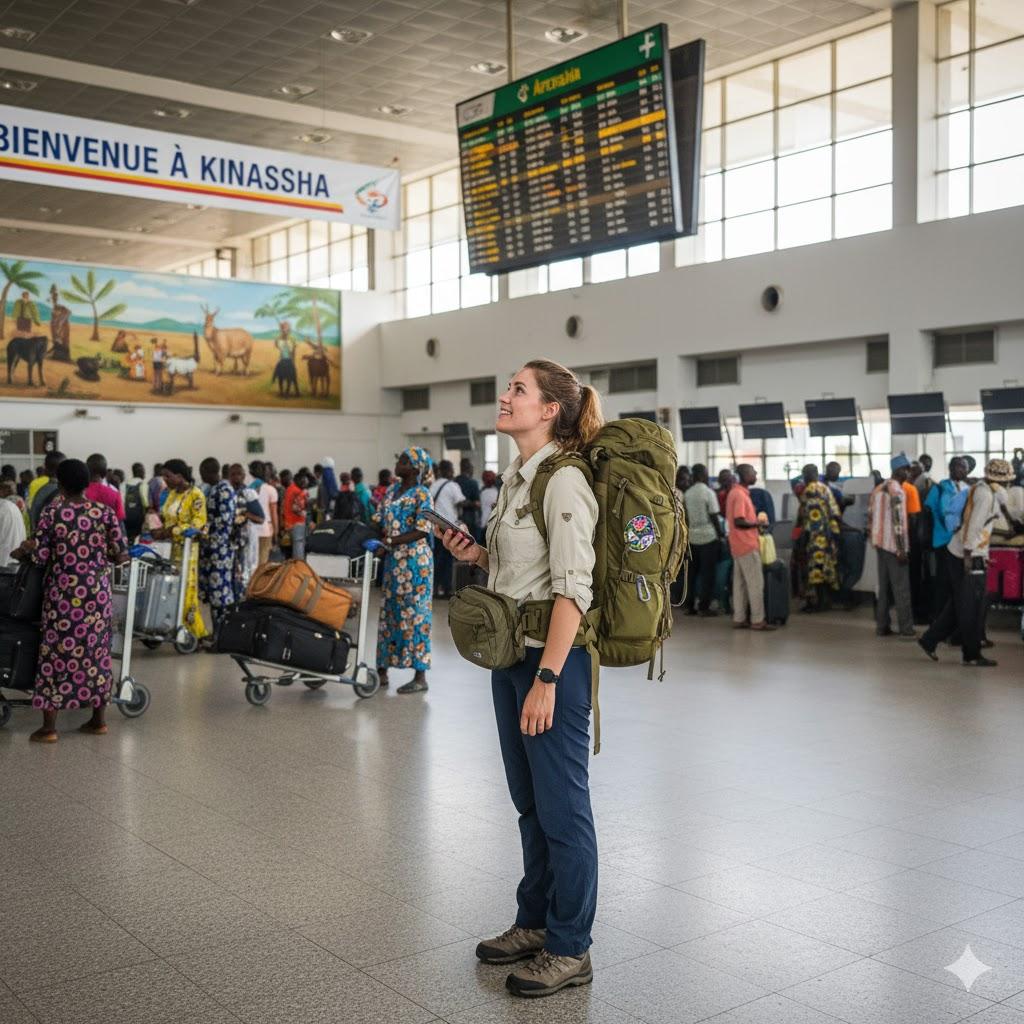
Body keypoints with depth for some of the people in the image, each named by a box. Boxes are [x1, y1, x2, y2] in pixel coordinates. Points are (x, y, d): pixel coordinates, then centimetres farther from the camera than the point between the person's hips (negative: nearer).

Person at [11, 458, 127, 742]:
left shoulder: (52, 512, -7)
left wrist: (21, 552, 13)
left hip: (62, 590, -2)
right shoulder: (104, 512, -1)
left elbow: (40, 555, -8)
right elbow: (120, 555, -2)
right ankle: (98, 719, 19)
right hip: (96, 590, 2)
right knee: (96, 650, 11)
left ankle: (49, 727, 7)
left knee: (57, 651, 4)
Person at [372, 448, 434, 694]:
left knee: (414, 613, -4)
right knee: (389, 612, 10)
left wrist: (388, 541, -21)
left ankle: (420, 677, 1)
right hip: (393, 560, 7)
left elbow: (421, 531, -16)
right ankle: (382, 670, 17)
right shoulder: (392, 489, 13)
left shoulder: (421, 494, -8)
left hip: (414, 560, -7)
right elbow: (378, 521, 13)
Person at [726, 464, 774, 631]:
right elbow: (739, 522, -24)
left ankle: (739, 619, 14)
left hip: (740, 546, 10)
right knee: (756, 583, -4)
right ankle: (757, 620, -1)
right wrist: (757, 523, -12)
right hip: (747, 545, -10)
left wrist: (754, 522, 14)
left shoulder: (735, 492, 13)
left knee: (740, 583, 11)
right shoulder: (740, 495, -18)